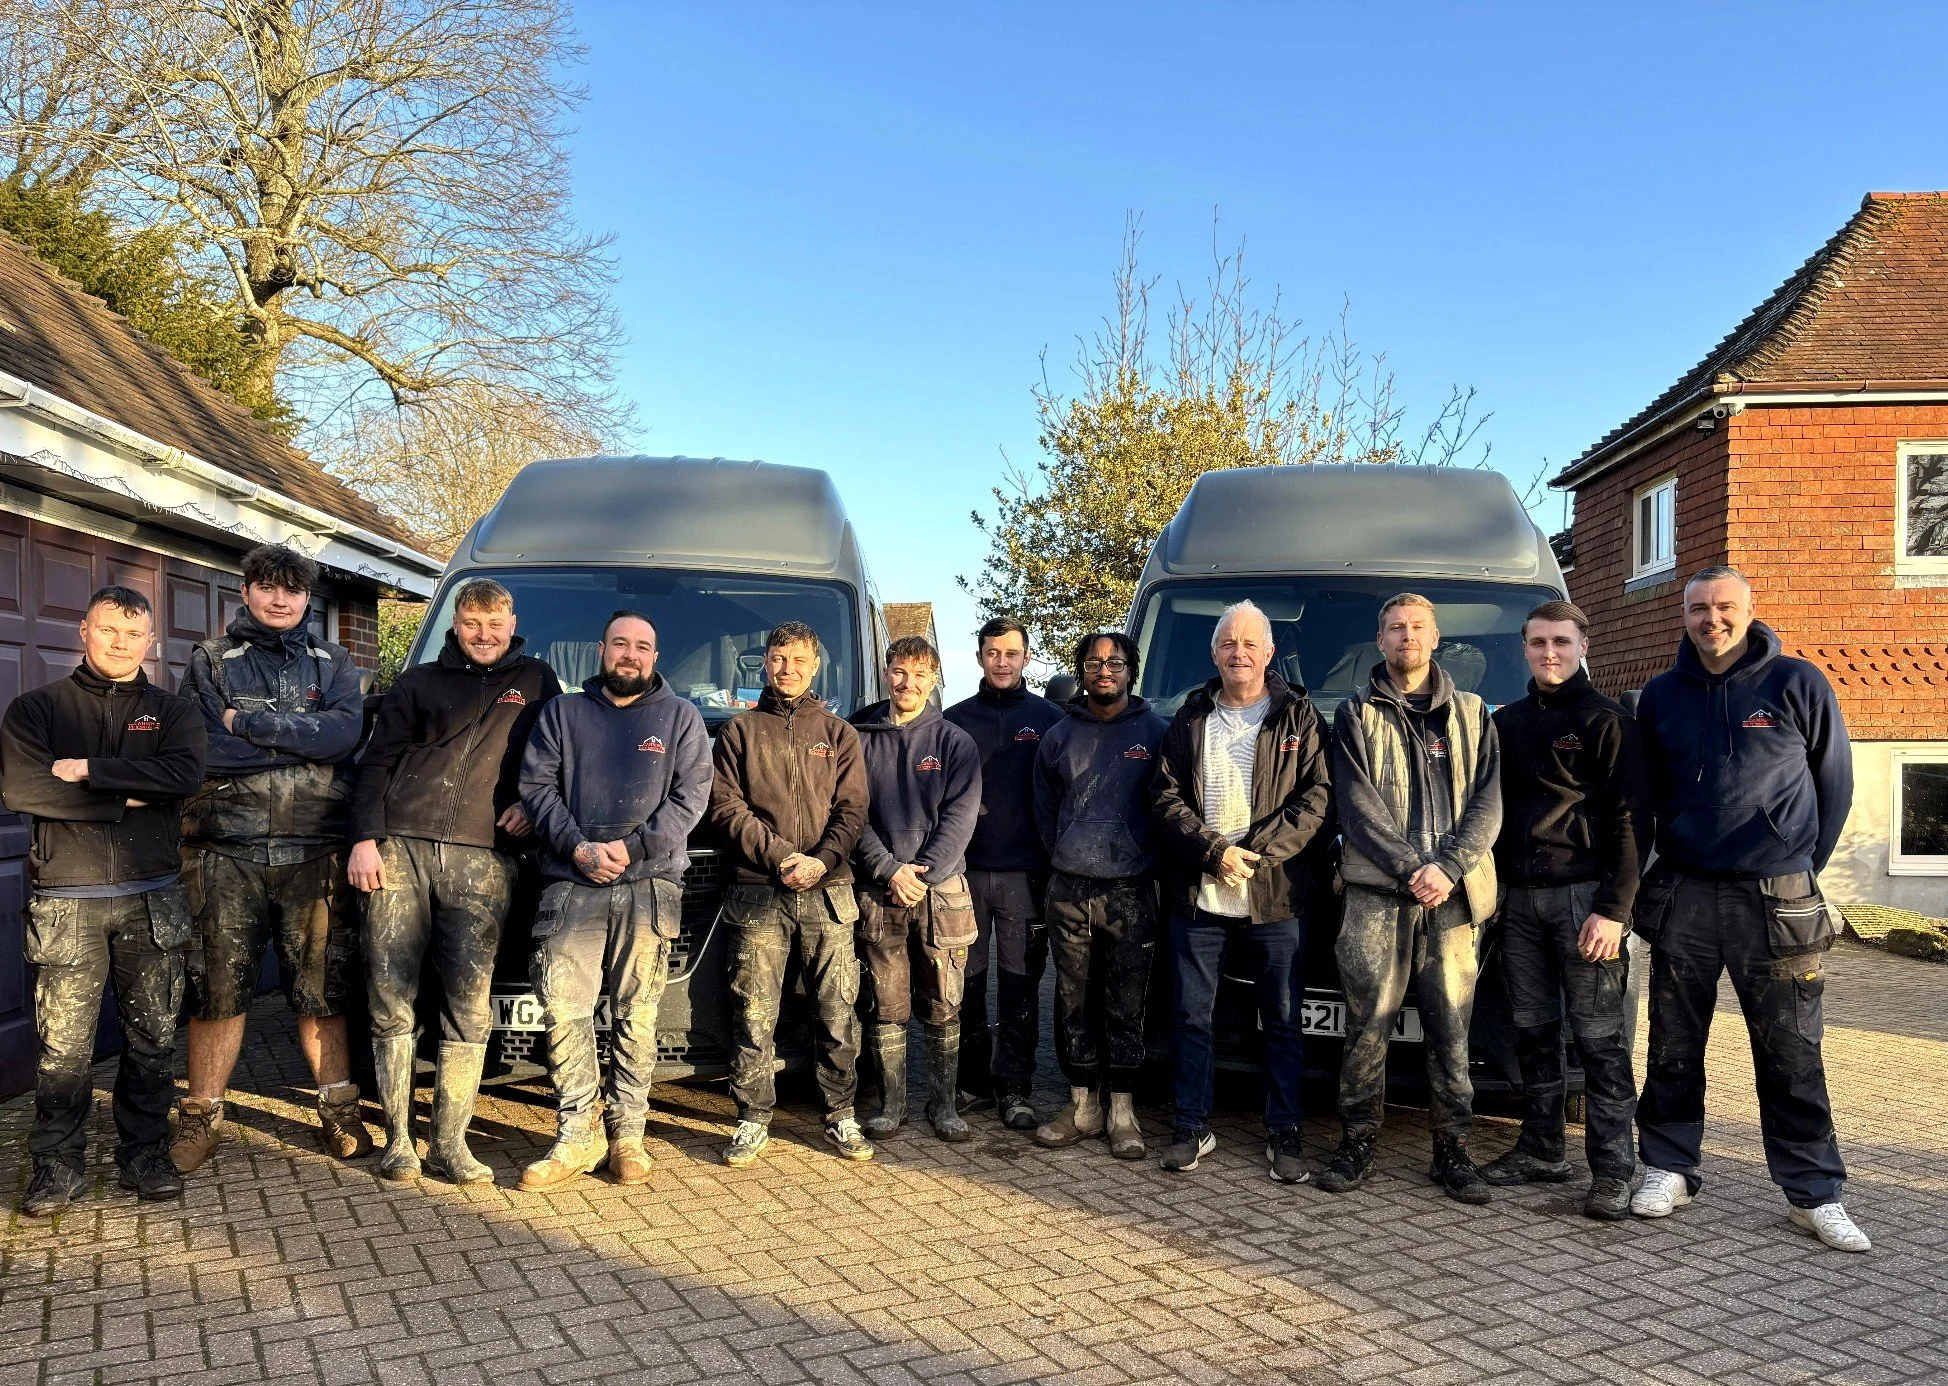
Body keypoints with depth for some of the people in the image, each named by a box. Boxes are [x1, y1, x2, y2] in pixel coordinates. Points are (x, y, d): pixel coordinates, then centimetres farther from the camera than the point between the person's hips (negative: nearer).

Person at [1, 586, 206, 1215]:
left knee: (153, 1037, 7)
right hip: (66, 900, -1)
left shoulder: (173, 712, 10)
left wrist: (88, 771, -13)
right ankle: (57, 1167, 13)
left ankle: (145, 1155, 18)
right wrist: (128, 797, -10)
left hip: (153, 902, 2)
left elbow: (184, 775, -11)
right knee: (64, 1043, 1)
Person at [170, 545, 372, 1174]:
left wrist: (248, 724, -9)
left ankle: (338, 1111, 14)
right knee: (218, 987, 2)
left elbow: (345, 732, -8)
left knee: (322, 986, 5)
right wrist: (300, 740, -9)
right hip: (226, 851, 0)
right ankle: (199, 1119, 15)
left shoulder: (333, 663, 13)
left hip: (315, 853, 1)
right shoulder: (210, 662, 11)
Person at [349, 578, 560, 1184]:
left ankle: (450, 1142, 5)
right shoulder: (419, 683, 15)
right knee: (391, 998, 0)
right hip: (400, 850, 1)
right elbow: (376, 764, 10)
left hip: (481, 861, 0)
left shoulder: (535, 682, 16)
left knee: (470, 1008, -3)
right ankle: (398, 1137, 10)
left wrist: (531, 804, 2)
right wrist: (365, 839, -1)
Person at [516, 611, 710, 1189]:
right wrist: (577, 848, -9)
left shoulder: (681, 717, 13)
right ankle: (578, 1134, 0)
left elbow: (689, 798, 4)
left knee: (636, 1014, -1)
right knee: (563, 1007, -8)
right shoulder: (562, 713, 17)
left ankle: (628, 1134, 7)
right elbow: (536, 787, 7)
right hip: (570, 885, 1)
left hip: (650, 886, -1)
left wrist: (632, 849, -9)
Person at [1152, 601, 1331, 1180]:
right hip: (1197, 897, 2)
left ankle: (1283, 1133, 18)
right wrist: (1214, 851, -12)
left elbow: (1317, 797, -4)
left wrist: (1258, 853, -14)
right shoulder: (1190, 719, 10)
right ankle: (1193, 1128, 20)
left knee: (1284, 1021, 5)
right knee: (1192, 1017, 8)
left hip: (1275, 899, -1)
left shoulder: (1298, 718, 4)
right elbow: (1166, 798, 3)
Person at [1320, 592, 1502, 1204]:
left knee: (1451, 1027, 3)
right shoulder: (1357, 715, 10)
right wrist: (1411, 870, -12)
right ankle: (1358, 1140, 10)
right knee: (1367, 1026, -2)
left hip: (1454, 898, 2)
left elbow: (1488, 804, 6)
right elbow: (1358, 806, -1)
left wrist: (1447, 867, -10)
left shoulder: (1471, 715, 15)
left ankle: (1452, 1148, 13)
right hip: (1375, 897, -1)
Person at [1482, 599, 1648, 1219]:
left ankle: (1612, 1169, 1)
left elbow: (1629, 820, -7)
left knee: (1600, 1038, -3)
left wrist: (1614, 908, -14)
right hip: (1518, 896, 6)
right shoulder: (1507, 722, 16)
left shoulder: (1607, 721, -2)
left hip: (1582, 895, -6)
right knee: (1533, 1031, 10)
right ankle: (1541, 1149, 20)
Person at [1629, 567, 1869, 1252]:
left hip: (1777, 901, -2)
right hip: (1682, 896, 3)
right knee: (1673, 1047, 8)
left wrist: (1803, 869, 6)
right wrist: (1665, 868, 11)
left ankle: (1815, 1194, 13)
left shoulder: (1798, 685, 0)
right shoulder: (1661, 695, 8)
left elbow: (1835, 783, 7)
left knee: (1792, 1054, 2)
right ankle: (1669, 1169, 21)